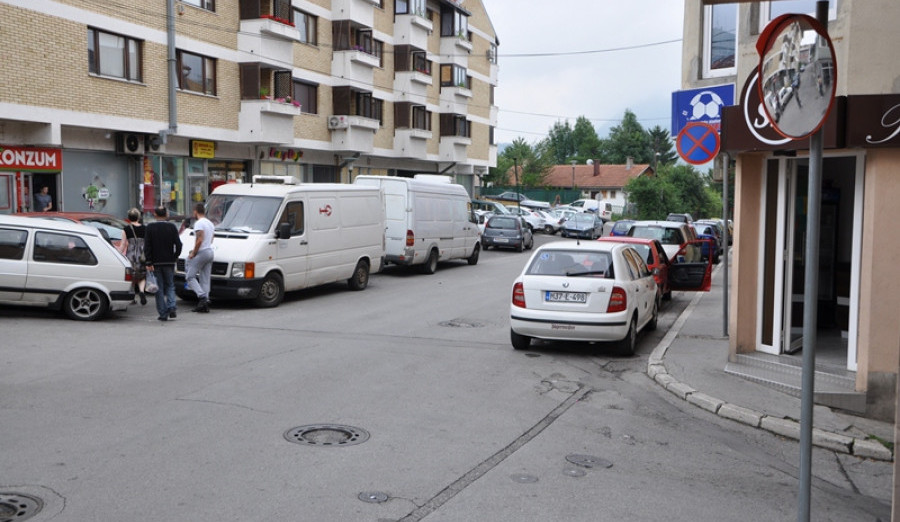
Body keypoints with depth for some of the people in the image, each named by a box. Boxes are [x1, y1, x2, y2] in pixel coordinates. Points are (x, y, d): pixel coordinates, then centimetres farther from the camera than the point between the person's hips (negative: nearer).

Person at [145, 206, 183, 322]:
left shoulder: (150, 227, -3)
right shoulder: (172, 226, -1)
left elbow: (147, 247, -7)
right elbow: (178, 245, -4)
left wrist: (149, 262, -6)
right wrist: (174, 258, 9)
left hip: (156, 263, -1)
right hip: (169, 262, 1)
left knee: (159, 288, 5)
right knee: (170, 286, 14)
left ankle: (163, 314, 4)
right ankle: (172, 307, -6)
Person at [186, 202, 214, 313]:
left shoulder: (199, 223, -11)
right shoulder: (210, 223, 19)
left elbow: (200, 240, -20)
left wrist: (193, 253, -12)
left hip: (201, 253, -9)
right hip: (210, 252, 9)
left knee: (190, 277, -2)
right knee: (205, 278, 7)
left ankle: (202, 296, -17)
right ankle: (205, 304, 4)